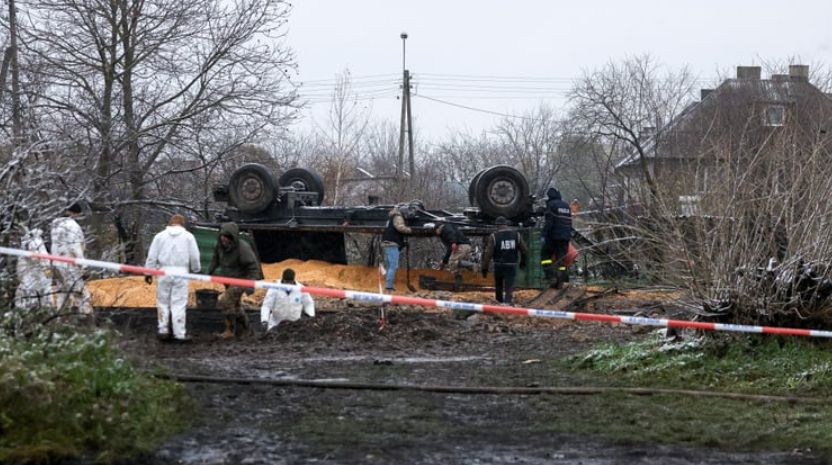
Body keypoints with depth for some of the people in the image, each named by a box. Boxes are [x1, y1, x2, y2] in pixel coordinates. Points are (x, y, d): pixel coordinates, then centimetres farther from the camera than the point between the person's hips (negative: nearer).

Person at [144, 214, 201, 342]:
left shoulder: (160, 236, 7)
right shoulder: (188, 236, 4)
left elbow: (152, 256, 5)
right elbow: (194, 257, 4)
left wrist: (148, 273, 10)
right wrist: (195, 270, 20)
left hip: (164, 272, 1)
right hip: (181, 273, -1)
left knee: (163, 302, 11)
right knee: (179, 304, 0)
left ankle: (163, 330, 12)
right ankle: (180, 334, 0)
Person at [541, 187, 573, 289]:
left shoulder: (551, 204, -6)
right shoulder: (567, 206, 17)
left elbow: (549, 222, -14)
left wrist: (544, 234, -13)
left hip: (554, 236, -6)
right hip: (566, 236, 6)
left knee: (545, 254, 6)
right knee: (561, 258, 7)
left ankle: (550, 276, -9)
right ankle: (560, 281, 2)